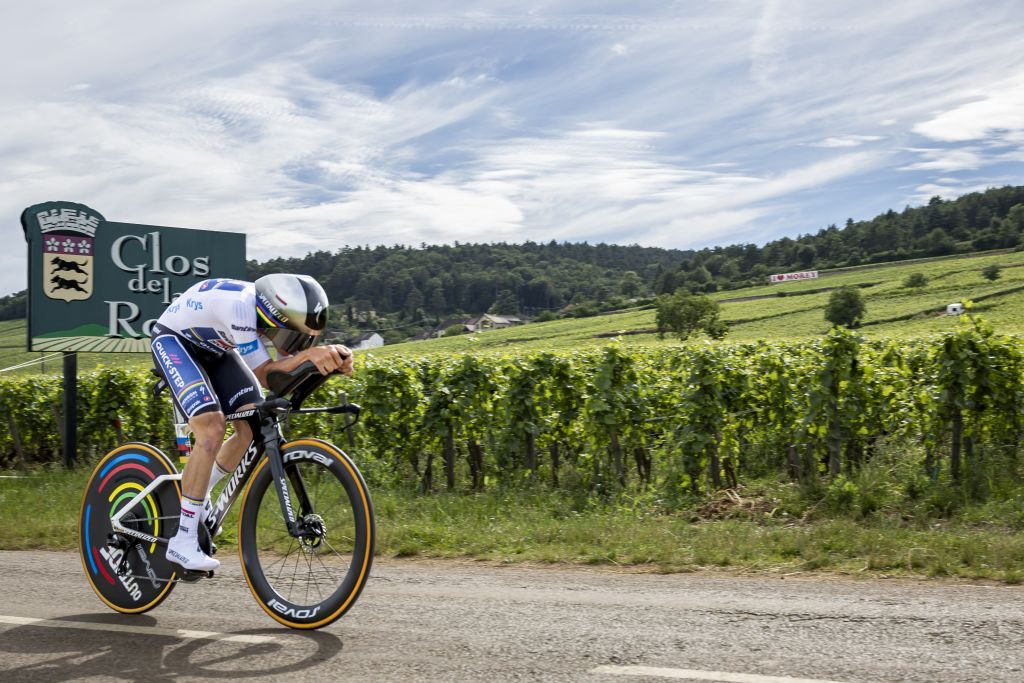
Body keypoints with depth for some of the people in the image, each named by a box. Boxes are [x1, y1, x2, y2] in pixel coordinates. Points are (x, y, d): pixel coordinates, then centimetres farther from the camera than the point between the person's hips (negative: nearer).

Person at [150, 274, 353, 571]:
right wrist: (310, 354, -47)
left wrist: (332, 356, -36)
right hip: (174, 341, -7)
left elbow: (288, 363, -16)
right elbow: (265, 375, -34)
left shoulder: (279, 312, -17)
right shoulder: (239, 307, -38)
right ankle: (182, 541, -16)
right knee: (212, 431, -24)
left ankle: (197, 491, 19)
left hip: (215, 348, 8)